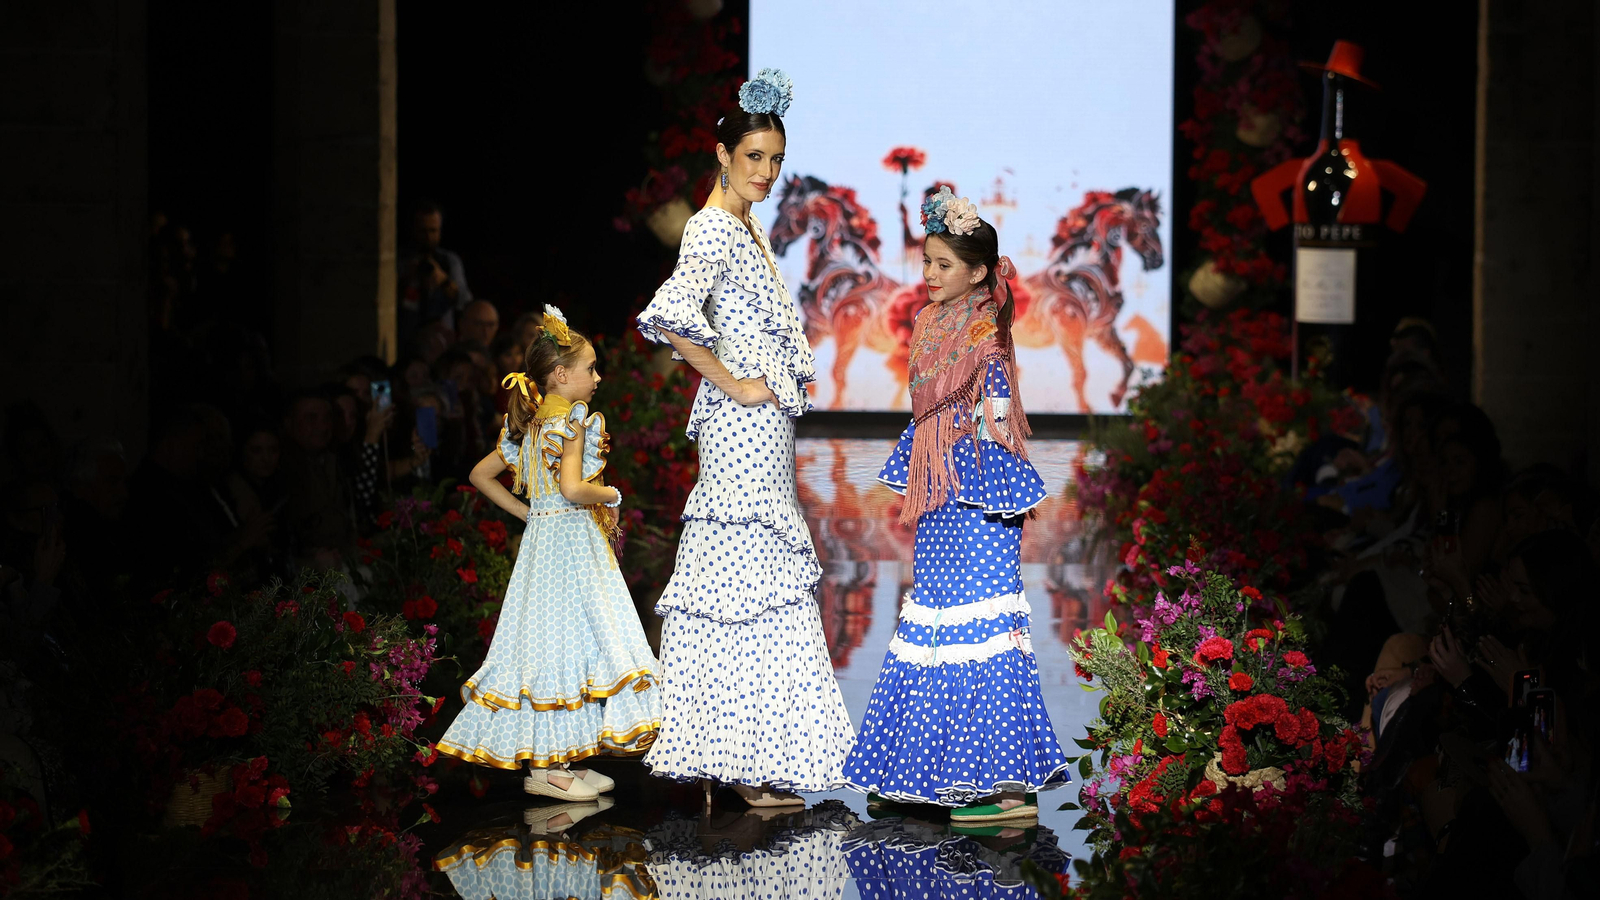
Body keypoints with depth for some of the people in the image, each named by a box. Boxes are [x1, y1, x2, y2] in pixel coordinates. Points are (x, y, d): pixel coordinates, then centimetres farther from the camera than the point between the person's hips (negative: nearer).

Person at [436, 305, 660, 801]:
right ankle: (545, 766, -8)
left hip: (540, 536, 9)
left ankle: (554, 760, 11)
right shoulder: (572, 420, -13)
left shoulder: (529, 425, 12)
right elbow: (573, 487, -25)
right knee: (567, 638, -7)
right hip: (570, 543, -9)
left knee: (548, 640, 9)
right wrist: (611, 495, -7)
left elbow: (481, 474, 18)